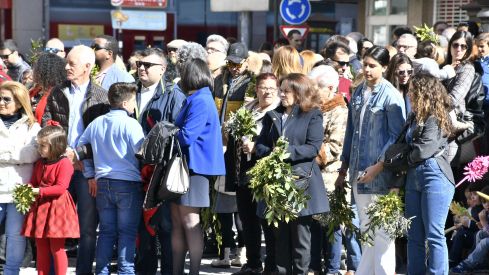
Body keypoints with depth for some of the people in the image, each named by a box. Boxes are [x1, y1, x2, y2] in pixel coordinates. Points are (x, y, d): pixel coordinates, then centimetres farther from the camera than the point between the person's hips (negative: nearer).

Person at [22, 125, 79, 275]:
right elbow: (34, 183, 17)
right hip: (40, 207, 7)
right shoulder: (39, 164, 13)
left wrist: (39, 191, -23)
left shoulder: (64, 163, -11)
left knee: (57, 248, -3)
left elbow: (60, 188, -18)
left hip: (57, 209, -7)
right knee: (41, 248, 10)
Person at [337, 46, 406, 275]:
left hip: (380, 172, -6)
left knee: (382, 230, -4)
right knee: (365, 229, 13)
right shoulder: (358, 93, 12)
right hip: (359, 171, 6)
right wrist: (344, 168, 16)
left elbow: (397, 136, -9)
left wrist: (379, 166, -16)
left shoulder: (391, 95, -7)